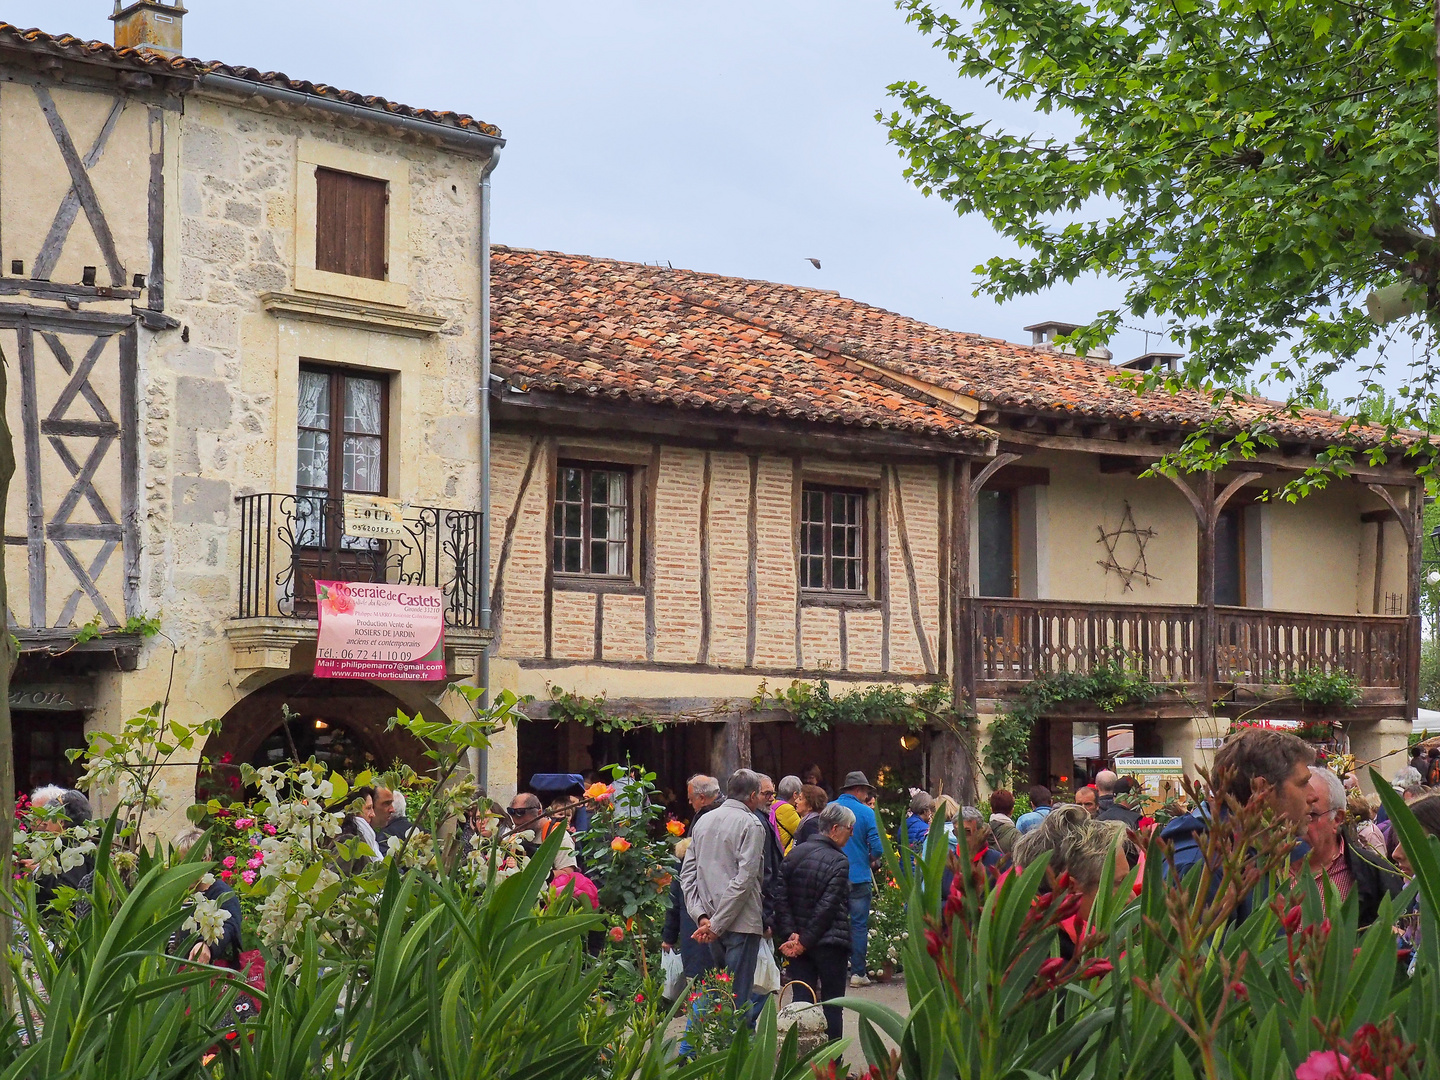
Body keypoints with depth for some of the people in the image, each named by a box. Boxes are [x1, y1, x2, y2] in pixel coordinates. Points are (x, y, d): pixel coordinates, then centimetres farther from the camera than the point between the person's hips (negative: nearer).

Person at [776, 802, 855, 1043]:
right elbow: (828, 907, -17)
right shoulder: (839, 862, -13)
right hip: (830, 942, -5)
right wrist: (805, 941, -12)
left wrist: (791, 933, -5)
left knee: (802, 1001, 8)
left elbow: (782, 897, -1)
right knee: (832, 1005, 5)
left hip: (797, 940, 5)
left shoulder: (794, 854, 4)